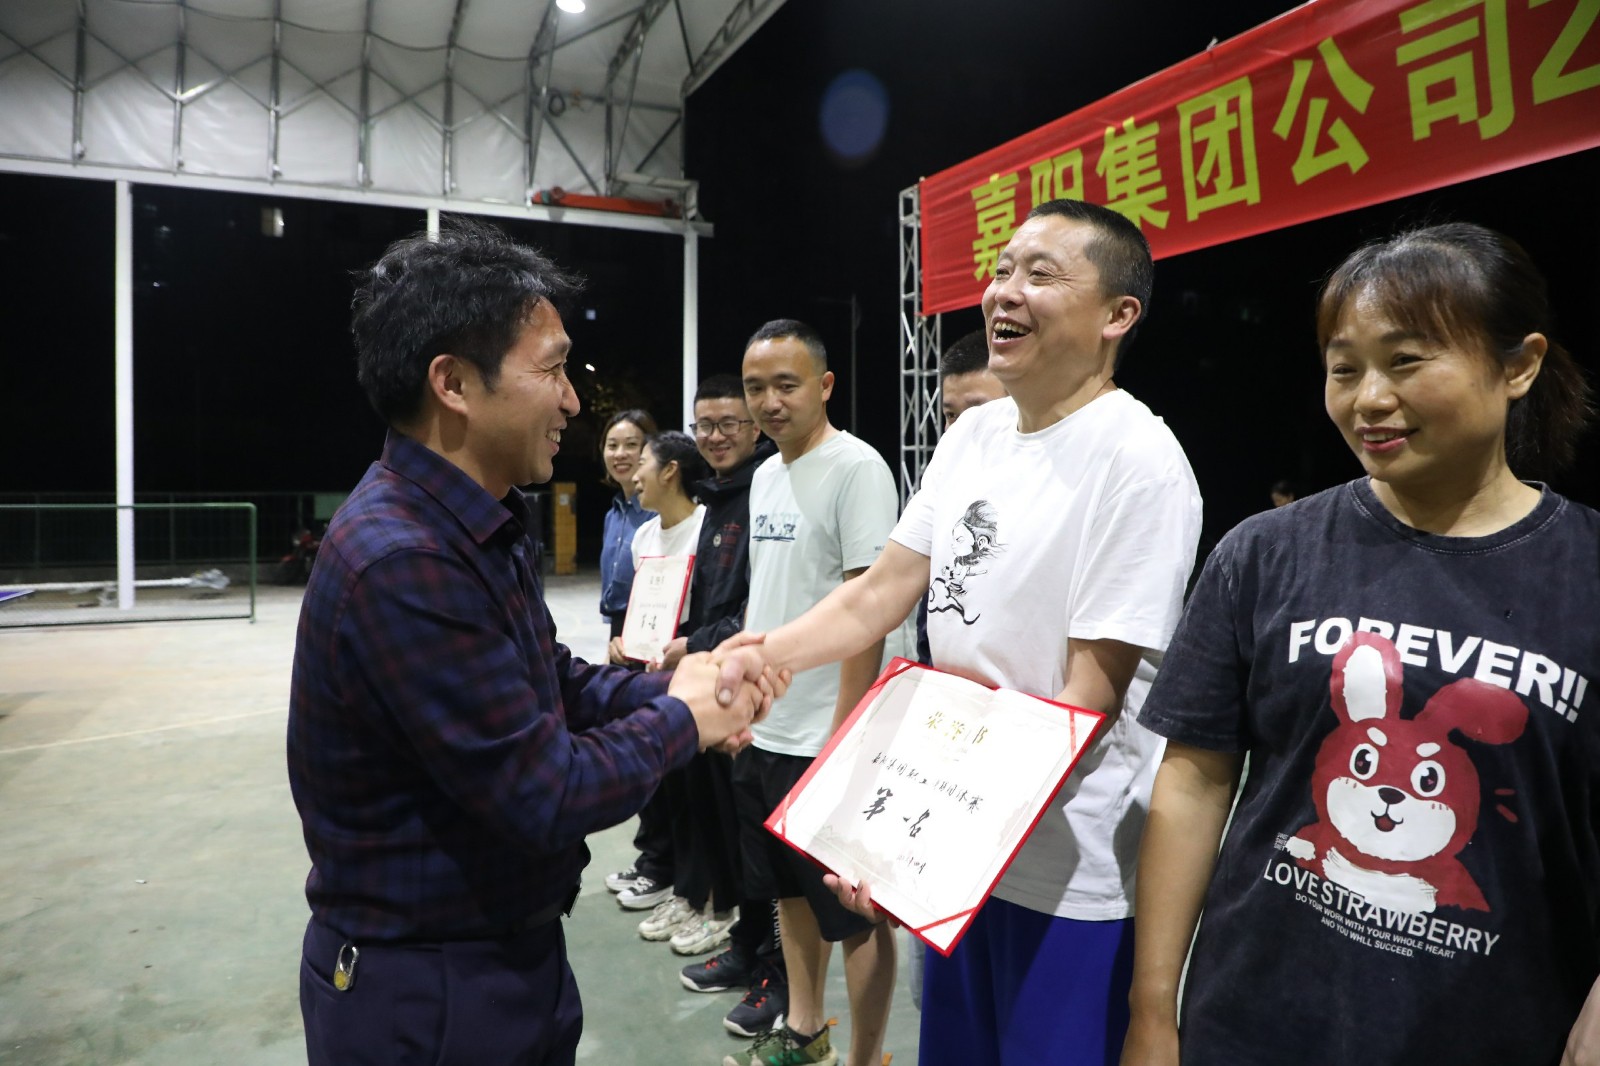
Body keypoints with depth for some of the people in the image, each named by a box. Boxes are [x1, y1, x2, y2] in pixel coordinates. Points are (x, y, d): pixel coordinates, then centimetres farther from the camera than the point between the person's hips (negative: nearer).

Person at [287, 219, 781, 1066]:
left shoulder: (487, 525, 4)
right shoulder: (400, 563, -29)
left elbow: (553, 680, 10)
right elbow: (548, 797, -27)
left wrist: (675, 690, -7)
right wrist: (682, 722, -11)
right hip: (421, 993, -9)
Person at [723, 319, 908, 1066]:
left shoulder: (857, 469, -14)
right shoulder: (764, 476, 11)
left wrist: (843, 735, -19)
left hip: (825, 738, -8)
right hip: (762, 730, 8)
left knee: (854, 912, 6)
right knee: (791, 892, 21)